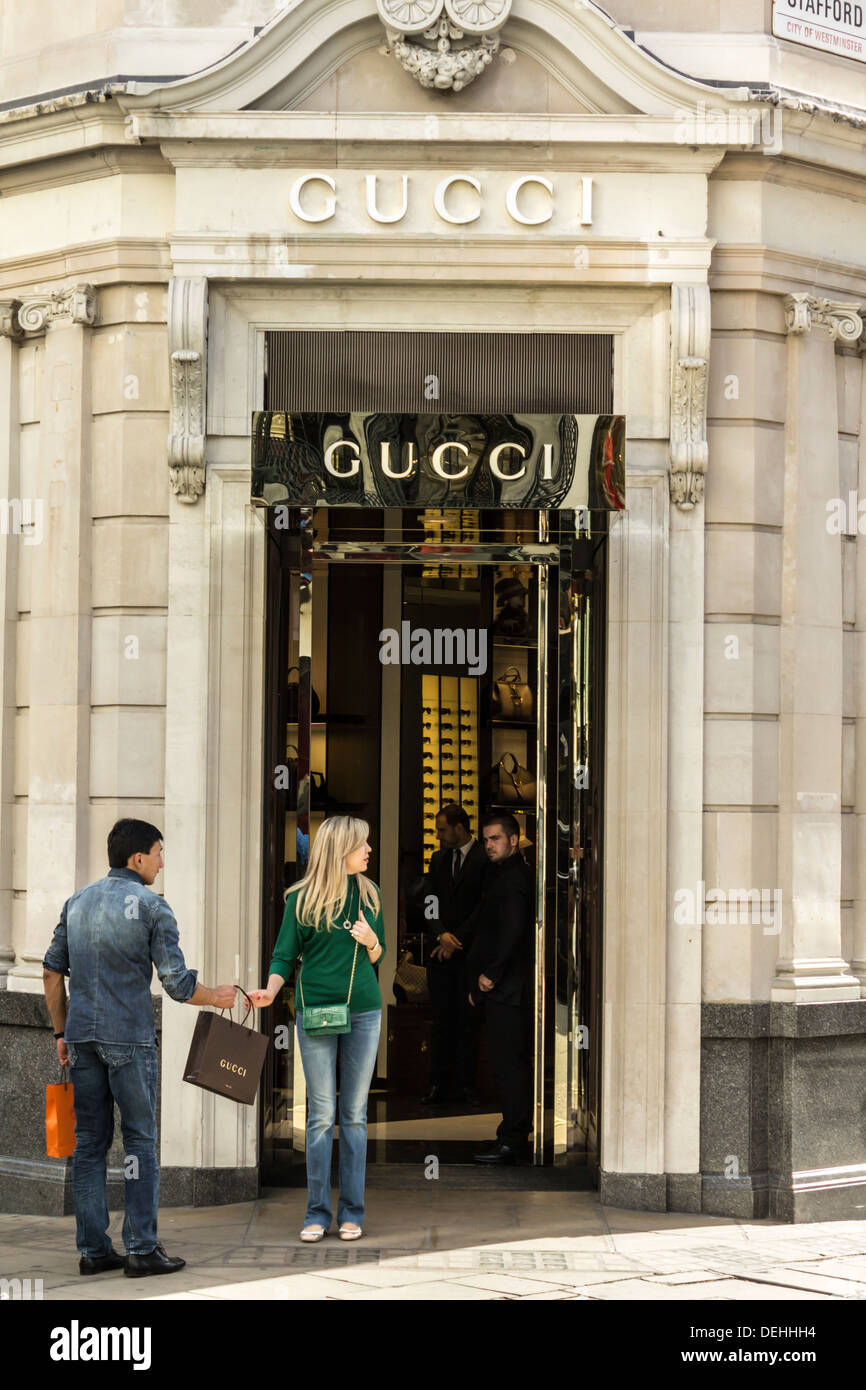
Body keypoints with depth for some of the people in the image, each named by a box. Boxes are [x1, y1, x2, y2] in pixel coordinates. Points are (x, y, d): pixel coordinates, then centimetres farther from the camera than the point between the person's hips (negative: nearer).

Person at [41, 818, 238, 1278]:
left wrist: (62, 1032, 20)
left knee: (90, 1141, 8)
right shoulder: (151, 907, -6)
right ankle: (141, 1249, -1)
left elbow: (52, 970, 13)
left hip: (82, 1036, 6)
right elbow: (177, 982, -8)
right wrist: (217, 997, 11)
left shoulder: (77, 902, 11)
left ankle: (93, 1249, 9)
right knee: (140, 1141, 1)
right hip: (129, 1038, -6)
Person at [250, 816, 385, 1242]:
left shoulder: (368, 894, 9)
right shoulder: (303, 898, -1)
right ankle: (317, 1213, 6)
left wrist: (370, 942, -7)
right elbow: (284, 956, 1)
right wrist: (270, 991, -17)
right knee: (321, 1115, -1)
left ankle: (351, 1212, 10)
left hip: (364, 1012, 3)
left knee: (354, 1114, 5)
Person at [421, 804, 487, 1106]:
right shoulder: (438, 858, 14)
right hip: (441, 952, 5)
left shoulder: (485, 860, -5)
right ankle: (439, 1084, 8)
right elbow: (431, 901, 10)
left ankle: (466, 1085, 7)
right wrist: (442, 934, -7)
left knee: (468, 1020, 0)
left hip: (470, 952, -5)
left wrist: (457, 938, -11)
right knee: (441, 1019, 5)